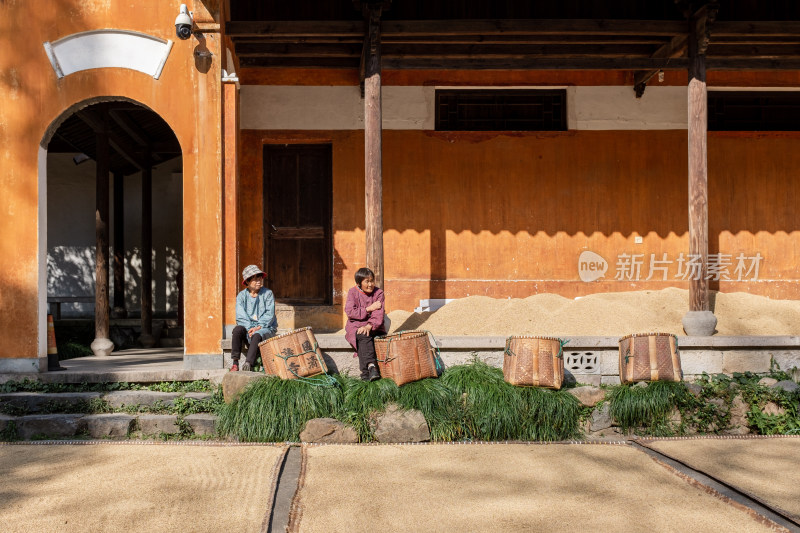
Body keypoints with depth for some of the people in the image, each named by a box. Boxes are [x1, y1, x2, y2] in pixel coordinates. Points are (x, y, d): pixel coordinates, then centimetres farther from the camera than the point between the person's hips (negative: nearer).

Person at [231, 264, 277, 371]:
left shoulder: (268, 293, 4)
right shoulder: (241, 296, 8)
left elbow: (269, 314, -5)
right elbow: (241, 316, -3)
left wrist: (258, 327, -19)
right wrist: (250, 328, -19)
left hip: (265, 328, -2)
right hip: (247, 327, 2)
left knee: (257, 335, -35)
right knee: (237, 329, -31)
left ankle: (248, 364, -50)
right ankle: (235, 363, -32)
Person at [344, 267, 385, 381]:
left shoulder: (378, 293, 5)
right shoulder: (353, 293, 5)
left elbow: (379, 313, -9)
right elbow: (350, 312, -8)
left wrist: (370, 326, -27)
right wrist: (369, 309, -12)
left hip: (373, 326, 0)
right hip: (356, 324, 0)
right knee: (364, 337, -34)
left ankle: (365, 372, -34)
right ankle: (371, 365, -45)